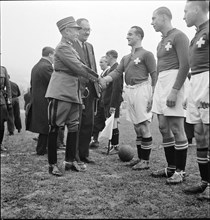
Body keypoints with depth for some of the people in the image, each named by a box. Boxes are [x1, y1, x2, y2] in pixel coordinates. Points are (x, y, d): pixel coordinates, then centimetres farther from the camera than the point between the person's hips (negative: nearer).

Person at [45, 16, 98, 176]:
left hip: (73, 94, 10)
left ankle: (71, 160, 20)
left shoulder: (71, 48, 18)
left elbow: (81, 66, 16)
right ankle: (53, 164, 4)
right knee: (55, 128, -2)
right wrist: (93, 77, -5)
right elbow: (77, 67, -16)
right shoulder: (62, 47, -11)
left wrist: (97, 76, 6)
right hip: (60, 93, -10)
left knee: (74, 127, 11)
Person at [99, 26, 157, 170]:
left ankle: (146, 161, 1)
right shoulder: (126, 58, 19)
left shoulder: (146, 54, -3)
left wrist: (152, 96, -17)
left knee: (144, 126, -6)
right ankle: (140, 158, 22)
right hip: (129, 91, 8)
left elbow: (154, 76, -9)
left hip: (141, 89, -7)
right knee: (137, 127, 12)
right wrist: (105, 79, -12)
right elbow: (117, 72, 8)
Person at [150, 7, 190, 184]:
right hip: (160, 83, 9)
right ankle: (171, 168, 18)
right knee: (164, 128, 9)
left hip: (174, 81, -9)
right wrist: (154, 93, 18)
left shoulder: (179, 36, -6)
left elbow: (185, 65, -14)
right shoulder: (162, 42, 21)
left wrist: (174, 90, -21)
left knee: (176, 128, -7)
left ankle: (180, 171, 1)